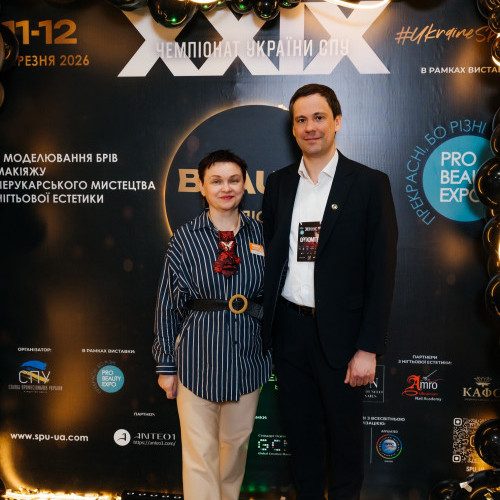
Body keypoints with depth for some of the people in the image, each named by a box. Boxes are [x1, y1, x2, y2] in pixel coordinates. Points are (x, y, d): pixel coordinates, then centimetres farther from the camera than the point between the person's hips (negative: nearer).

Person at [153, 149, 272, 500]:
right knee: (200, 452, 6)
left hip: (248, 355, 3)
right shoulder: (185, 238, -5)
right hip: (198, 356, -2)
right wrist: (166, 365, 0)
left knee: (237, 442, 20)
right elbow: (169, 304, -2)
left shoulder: (260, 234, 1)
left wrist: (275, 350, 9)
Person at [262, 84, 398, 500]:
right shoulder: (279, 184, 5)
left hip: (339, 331, -3)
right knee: (300, 427, 18)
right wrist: (267, 323, 3)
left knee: (344, 430, 14)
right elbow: (270, 256, 9)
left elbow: (381, 271, -9)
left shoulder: (370, 184, -7)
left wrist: (368, 348, -12)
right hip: (289, 326, 4)